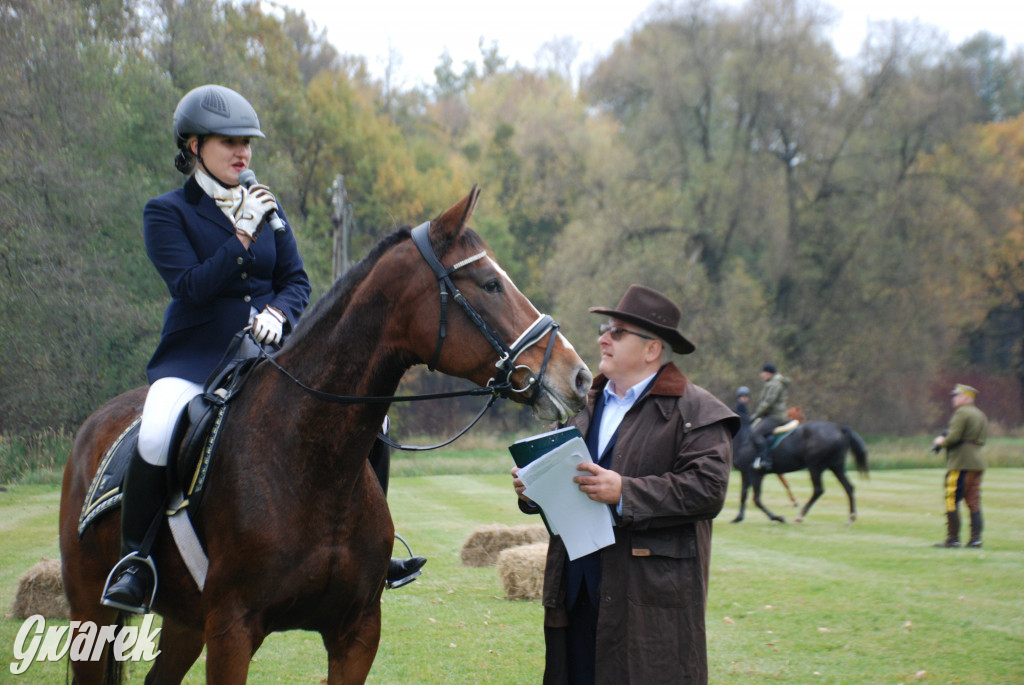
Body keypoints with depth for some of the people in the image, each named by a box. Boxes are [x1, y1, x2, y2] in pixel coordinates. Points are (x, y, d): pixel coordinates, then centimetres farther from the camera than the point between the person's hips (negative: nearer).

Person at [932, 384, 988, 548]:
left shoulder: (961, 413, -8)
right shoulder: (981, 415, 20)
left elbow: (954, 437, -18)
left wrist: (941, 442, 2)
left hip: (961, 462, -9)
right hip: (978, 461, 9)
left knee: (952, 501, -5)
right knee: (974, 502, 7)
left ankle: (953, 538, -6)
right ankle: (976, 538, 2)